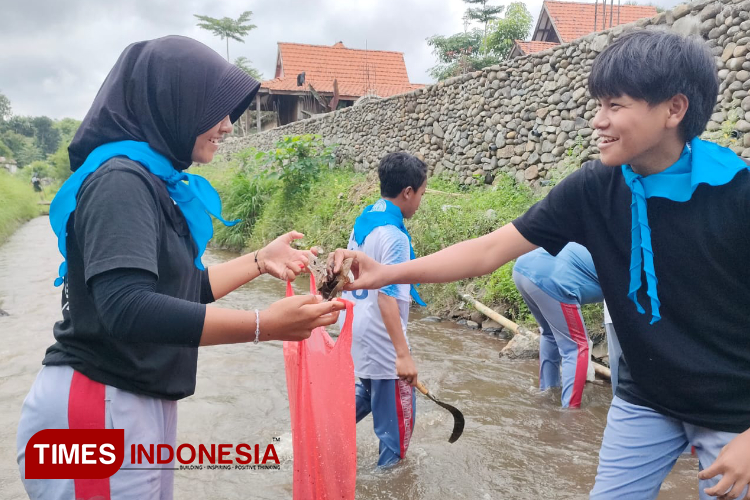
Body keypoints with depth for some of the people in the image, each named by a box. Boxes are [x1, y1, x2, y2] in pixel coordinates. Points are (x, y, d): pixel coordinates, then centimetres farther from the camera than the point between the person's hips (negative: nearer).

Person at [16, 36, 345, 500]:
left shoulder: (155, 182, 9)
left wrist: (261, 260, 12)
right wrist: (265, 325, -32)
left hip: (143, 406, 9)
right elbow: (126, 308, -31)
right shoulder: (122, 180, -19)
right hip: (99, 411, -9)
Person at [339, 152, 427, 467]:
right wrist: (403, 354, -27)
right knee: (398, 410, 10)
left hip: (354, 329, 9)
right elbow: (386, 298, -27)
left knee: (370, 392, 28)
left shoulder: (362, 222, 4)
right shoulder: (394, 236, -23)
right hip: (380, 340, -9)